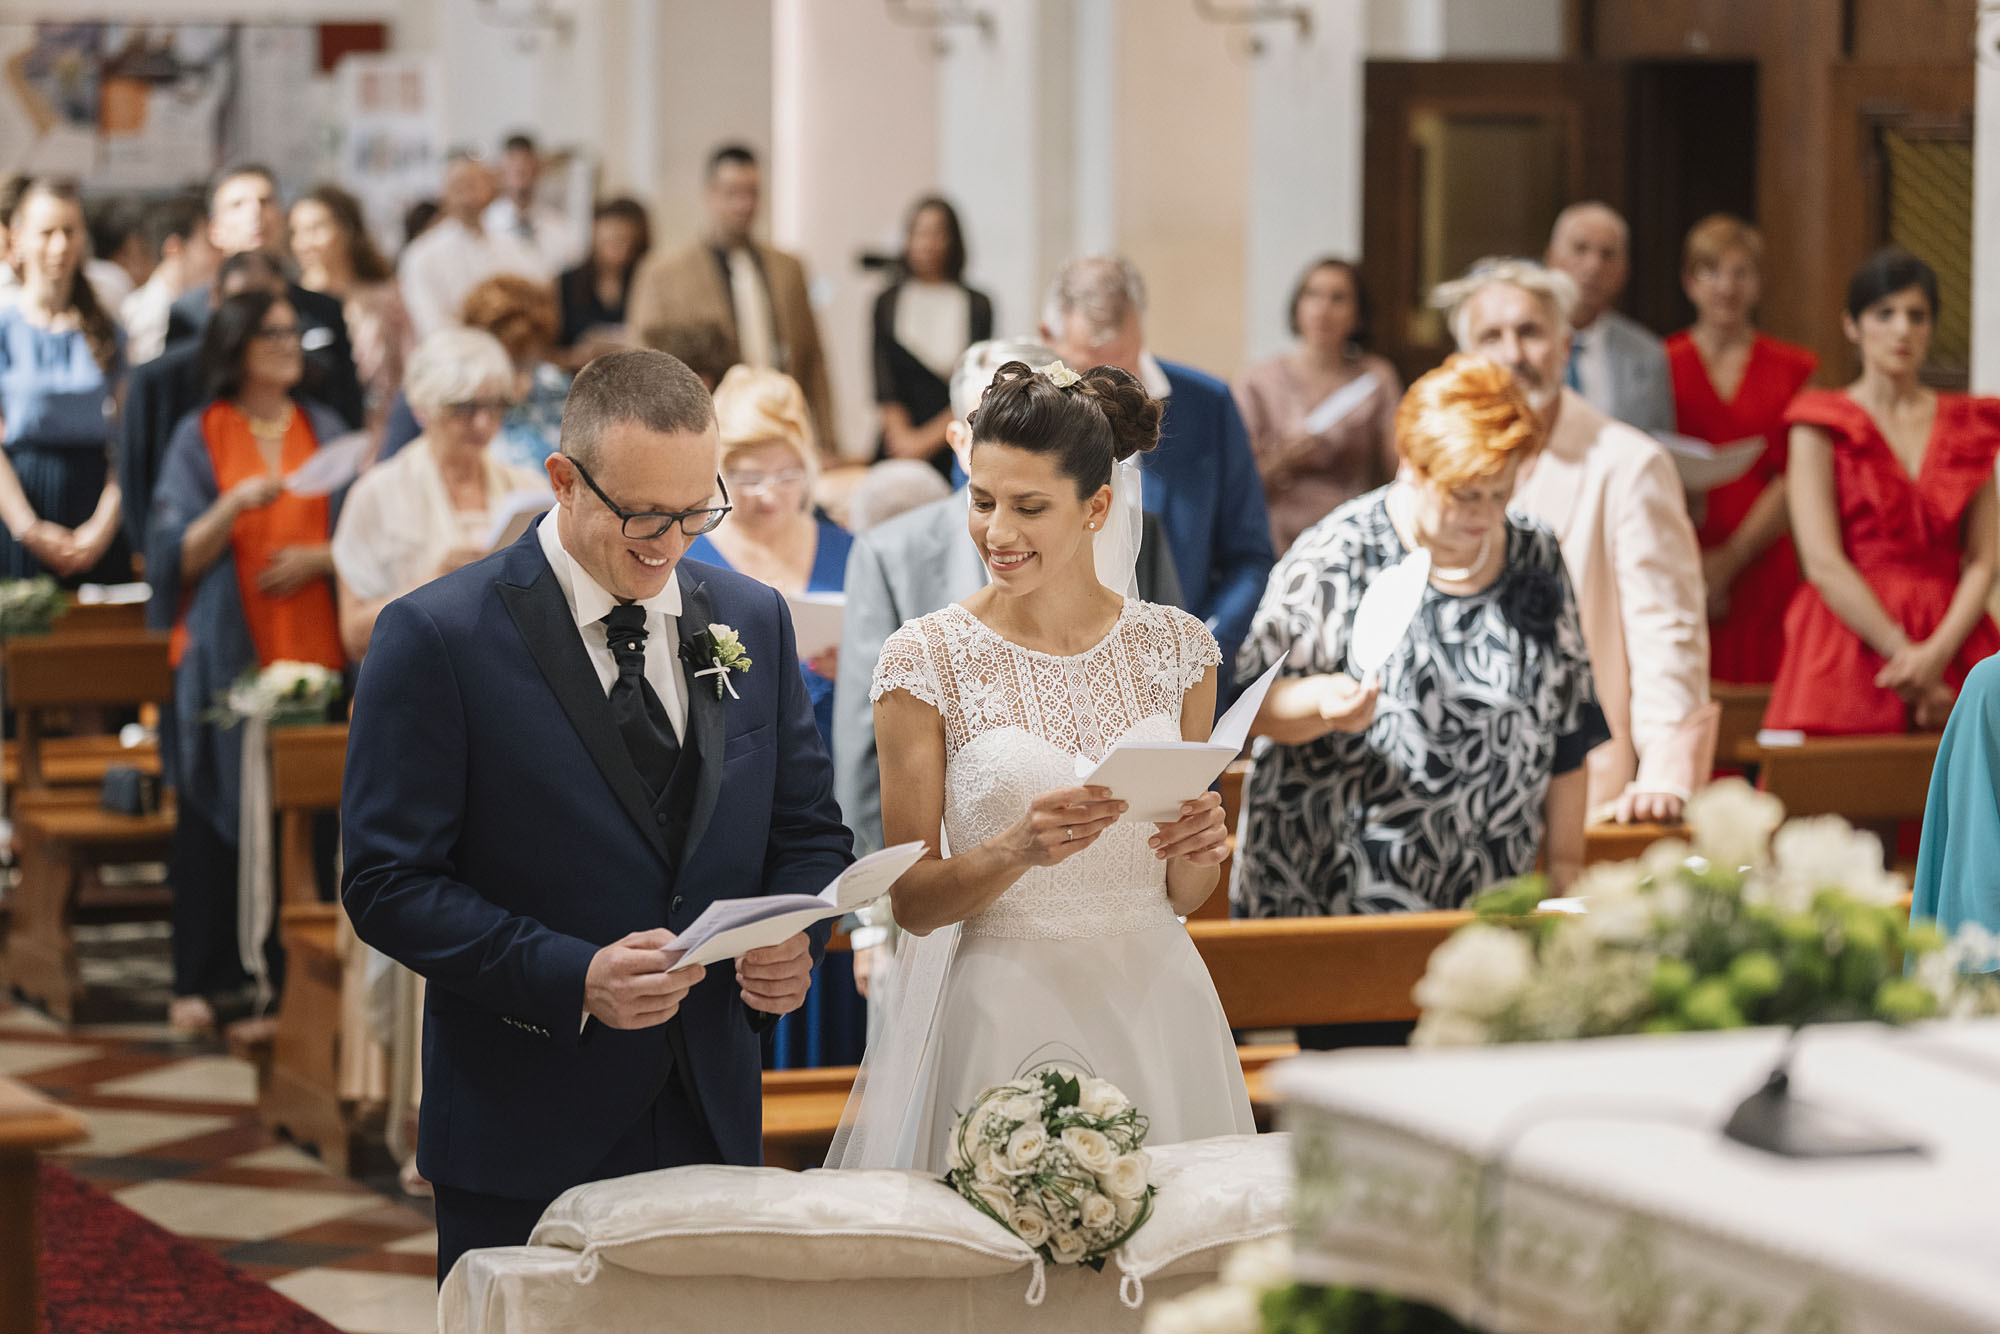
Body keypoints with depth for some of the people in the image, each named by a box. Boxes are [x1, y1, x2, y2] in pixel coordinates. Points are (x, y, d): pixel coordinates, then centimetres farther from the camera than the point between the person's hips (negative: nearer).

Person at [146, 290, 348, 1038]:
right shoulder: (200, 439, 3)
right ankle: (199, 983, 5)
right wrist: (235, 507, -19)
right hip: (226, 655, -2)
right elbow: (179, 556, -3)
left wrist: (319, 558, -11)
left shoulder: (324, 433, 11)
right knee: (213, 819, -1)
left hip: (314, 648, 2)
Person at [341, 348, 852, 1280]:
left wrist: (794, 939, -8)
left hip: (714, 1128, 5)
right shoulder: (436, 637, -9)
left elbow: (810, 834, 15)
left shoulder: (753, 620, 8)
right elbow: (389, 885, -12)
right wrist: (574, 978, -23)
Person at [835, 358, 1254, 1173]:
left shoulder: (1175, 647, 4)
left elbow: (1183, 895, 10)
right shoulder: (925, 660, -4)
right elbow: (913, 901, -3)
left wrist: (1200, 846, -11)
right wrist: (1017, 849, -20)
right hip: (1001, 1016, -2)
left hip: (1154, 1009, 2)